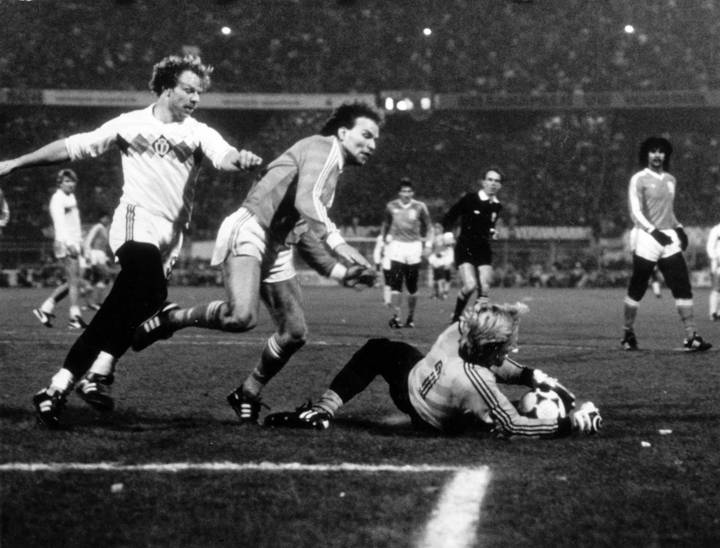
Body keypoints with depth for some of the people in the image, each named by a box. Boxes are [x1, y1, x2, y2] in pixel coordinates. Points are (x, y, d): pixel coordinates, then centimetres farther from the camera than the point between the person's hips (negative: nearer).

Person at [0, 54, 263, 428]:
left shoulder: (199, 134, 12)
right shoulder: (130, 124, 9)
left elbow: (223, 157, -8)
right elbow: (73, 148, 15)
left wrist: (239, 159, -33)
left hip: (169, 237, 3)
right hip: (137, 220, -3)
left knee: (119, 310, 0)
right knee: (152, 294, -29)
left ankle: (58, 388, 6)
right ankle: (100, 372, -26)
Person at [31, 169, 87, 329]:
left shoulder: (71, 197, 21)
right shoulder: (58, 199, -9)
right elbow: (60, 223, -22)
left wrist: (80, 242, 21)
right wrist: (69, 243, -33)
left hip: (73, 243, 9)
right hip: (64, 244, -9)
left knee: (71, 282, 9)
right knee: (74, 281, -10)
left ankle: (45, 309, 14)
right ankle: (75, 317, -9)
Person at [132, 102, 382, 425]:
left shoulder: (333, 167, 22)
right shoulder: (322, 148, -10)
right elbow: (305, 200, -28)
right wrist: (335, 241, -40)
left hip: (278, 250, 10)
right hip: (249, 232, -10)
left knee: (294, 333, 4)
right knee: (242, 317, -31)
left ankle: (248, 395, 21)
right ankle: (171, 319, -9)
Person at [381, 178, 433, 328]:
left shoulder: (419, 207, 2)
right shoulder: (391, 206, 5)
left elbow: (428, 226, 9)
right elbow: (385, 224, 20)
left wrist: (428, 244, 0)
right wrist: (385, 238, 12)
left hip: (414, 246, 0)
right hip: (396, 245, 0)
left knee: (412, 287, 4)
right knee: (396, 283, -13)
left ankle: (411, 317, 18)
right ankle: (396, 316, -15)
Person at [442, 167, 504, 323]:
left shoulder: (497, 206, 6)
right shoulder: (470, 199, -9)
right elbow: (448, 217, -1)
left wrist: (492, 232, 3)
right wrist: (448, 233, -17)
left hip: (484, 250, 5)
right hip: (465, 249, -5)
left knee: (485, 290, -6)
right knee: (470, 285, -21)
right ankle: (456, 317, 3)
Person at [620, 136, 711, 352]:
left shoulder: (670, 180, 16)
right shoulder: (639, 179, -4)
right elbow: (636, 213, -11)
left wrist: (678, 228, 10)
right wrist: (655, 232, -23)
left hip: (670, 239, 5)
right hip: (646, 238, -5)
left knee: (682, 286, -7)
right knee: (636, 290, 2)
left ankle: (691, 337, -10)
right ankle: (628, 333, 20)